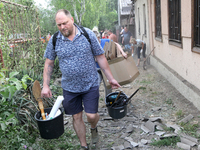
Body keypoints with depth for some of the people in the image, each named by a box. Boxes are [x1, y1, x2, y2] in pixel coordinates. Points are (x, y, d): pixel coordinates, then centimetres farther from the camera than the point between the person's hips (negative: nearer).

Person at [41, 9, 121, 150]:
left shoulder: (88, 34, -8)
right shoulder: (54, 40, -4)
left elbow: (100, 57, -2)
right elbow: (49, 64, 5)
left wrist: (111, 78, -1)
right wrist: (46, 86, 1)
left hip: (90, 85, -1)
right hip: (69, 87, 2)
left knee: (91, 115, -3)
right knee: (77, 117, 12)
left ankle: (94, 128, 36)